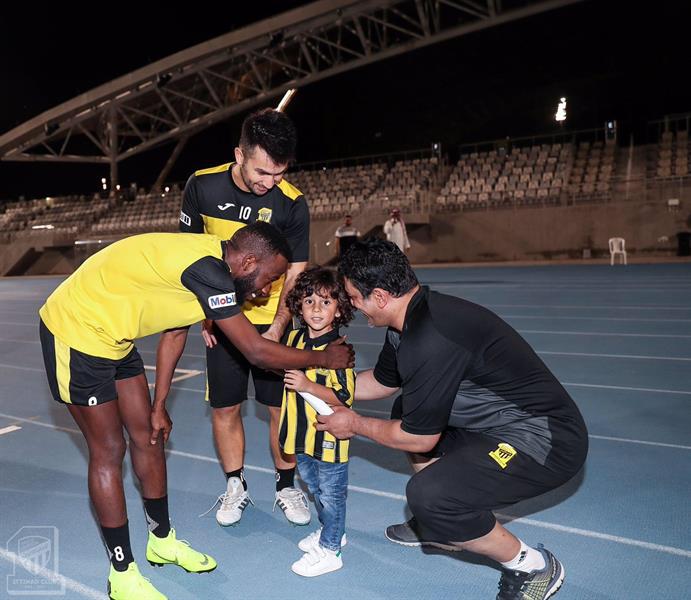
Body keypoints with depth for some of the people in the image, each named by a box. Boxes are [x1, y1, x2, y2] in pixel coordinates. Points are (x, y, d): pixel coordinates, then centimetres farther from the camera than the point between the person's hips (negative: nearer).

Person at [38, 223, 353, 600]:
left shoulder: (206, 261, 1)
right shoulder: (206, 269, -29)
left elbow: (174, 335, 9)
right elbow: (257, 352, -28)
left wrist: (158, 408, 12)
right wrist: (324, 358, -14)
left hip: (111, 336, 9)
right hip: (76, 332, -9)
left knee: (147, 435, 12)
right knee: (109, 449, -1)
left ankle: (162, 540, 31)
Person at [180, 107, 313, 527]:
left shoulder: (293, 203, -16)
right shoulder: (202, 187, -10)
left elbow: (295, 272, -9)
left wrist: (277, 328, -18)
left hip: (272, 320, -1)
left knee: (282, 407, 4)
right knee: (224, 409, 7)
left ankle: (287, 487, 26)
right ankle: (236, 487, 28)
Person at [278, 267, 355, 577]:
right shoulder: (293, 339, 0)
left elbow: (344, 397, -25)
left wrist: (308, 385, -30)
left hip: (329, 437, -8)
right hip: (302, 434, 8)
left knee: (331, 494, 11)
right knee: (315, 489, 26)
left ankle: (329, 551, 27)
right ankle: (331, 532, 47)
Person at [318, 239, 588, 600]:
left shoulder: (430, 340, -29)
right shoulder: (412, 317, 1)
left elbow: (420, 439, -18)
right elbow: (382, 381, 19)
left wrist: (356, 425, -1)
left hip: (546, 441, -10)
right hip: (501, 421, 10)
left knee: (427, 493, -25)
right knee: (405, 412, 19)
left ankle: (531, 566, 2)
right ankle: (437, 522, 32)